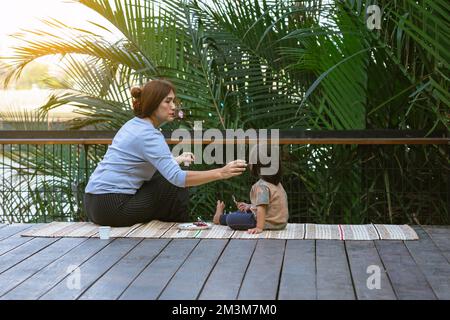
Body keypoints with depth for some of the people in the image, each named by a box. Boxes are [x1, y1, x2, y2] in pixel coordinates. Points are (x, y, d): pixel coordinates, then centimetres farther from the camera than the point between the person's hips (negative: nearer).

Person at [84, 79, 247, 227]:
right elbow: (178, 178, -27)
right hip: (112, 207, -10)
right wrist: (220, 173, -30)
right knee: (176, 189, -3)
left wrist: (177, 160, 30)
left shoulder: (135, 124, 11)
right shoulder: (148, 135, -18)